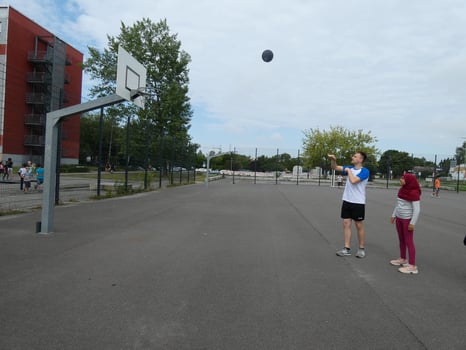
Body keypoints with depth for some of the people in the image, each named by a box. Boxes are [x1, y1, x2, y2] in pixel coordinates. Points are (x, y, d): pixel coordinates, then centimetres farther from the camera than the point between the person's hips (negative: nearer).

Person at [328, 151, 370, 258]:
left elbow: (353, 181, -25)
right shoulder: (350, 168, 8)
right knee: (346, 224, 5)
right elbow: (335, 167, 7)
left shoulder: (365, 171, -12)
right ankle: (347, 249, 12)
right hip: (347, 201, 6)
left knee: (359, 226, 5)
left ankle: (361, 249, 19)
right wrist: (333, 159, -12)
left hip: (358, 203, -6)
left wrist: (349, 171, -11)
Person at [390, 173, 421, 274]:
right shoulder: (402, 190, 7)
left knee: (409, 241, -5)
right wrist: (394, 215, 17)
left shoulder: (414, 193, -18)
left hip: (408, 219, -8)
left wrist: (412, 223, -21)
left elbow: (417, 209, -19)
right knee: (401, 240, 17)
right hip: (399, 218, 8)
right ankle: (402, 259, 31)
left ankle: (412, 266, -1)